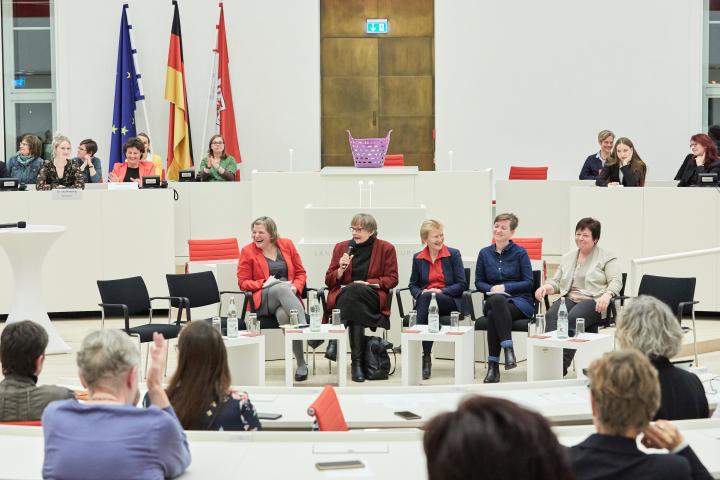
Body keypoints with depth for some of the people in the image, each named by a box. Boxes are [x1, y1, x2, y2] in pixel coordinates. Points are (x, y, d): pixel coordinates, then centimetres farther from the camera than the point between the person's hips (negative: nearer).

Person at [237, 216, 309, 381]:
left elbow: (301, 273, 17)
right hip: (262, 301, -2)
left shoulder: (287, 245, 14)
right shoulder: (248, 251, 8)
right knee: (282, 288, -38)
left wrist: (295, 287, -5)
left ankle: (301, 364, -41)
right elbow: (243, 282, 7)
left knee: (283, 315, -38)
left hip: (288, 296, 2)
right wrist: (265, 283, -10)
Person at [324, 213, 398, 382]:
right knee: (355, 306, -37)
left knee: (353, 293, -37)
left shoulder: (386, 248, 11)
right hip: (342, 296, 1)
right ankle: (357, 361, -43)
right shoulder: (341, 247, 16)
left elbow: (392, 279, 5)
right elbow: (329, 281, 16)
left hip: (373, 297, -1)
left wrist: (368, 283, -9)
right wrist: (341, 269, -5)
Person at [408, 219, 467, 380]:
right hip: (425, 301, 2)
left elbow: (462, 284, 0)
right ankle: (425, 357, -38)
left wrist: (441, 291, -14)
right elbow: (413, 285, 16)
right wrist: (420, 293, -7)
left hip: (450, 301, -2)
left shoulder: (453, 254, 4)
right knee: (424, 297, -36)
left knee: (427, 298, -35)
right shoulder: (418, 258, 13)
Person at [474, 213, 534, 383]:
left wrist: (505, 287, -11)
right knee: (496, 299, -36)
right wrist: (491, 289, -7)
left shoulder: (520, 253, 3)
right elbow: (479, 282, 14)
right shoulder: (485, 253, 13)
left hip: (520, 301, -3)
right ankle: (508, 348, -40)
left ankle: (493, 365, -29)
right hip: (493, 301, 3)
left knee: (493, 316, -34)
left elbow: (528, 283, 0)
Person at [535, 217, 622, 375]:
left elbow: (616, 281, -4)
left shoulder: (607, 257, 7)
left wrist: (607, 295, -25)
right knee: (551, 315, -30)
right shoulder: (567, 257, 24)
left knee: (572, 318, -36)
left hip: (594, 301, -5)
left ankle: (562, 365, -39)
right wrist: (545, 287, 1)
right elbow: (556, 282, 24)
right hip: (569, 298, 5)